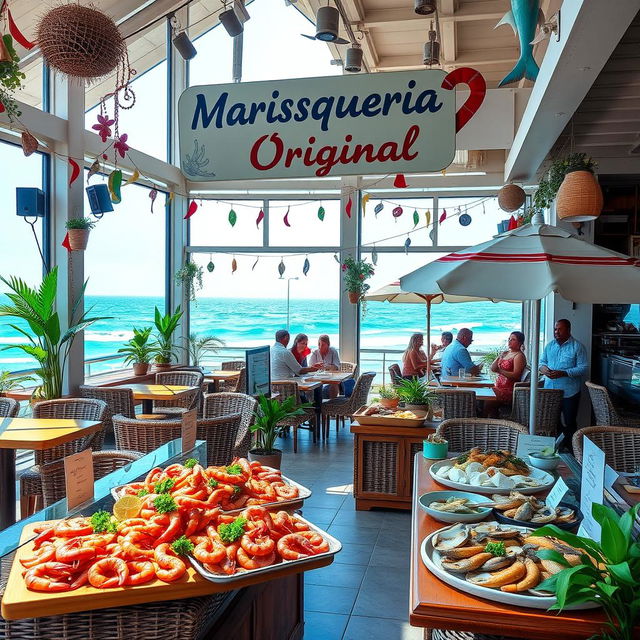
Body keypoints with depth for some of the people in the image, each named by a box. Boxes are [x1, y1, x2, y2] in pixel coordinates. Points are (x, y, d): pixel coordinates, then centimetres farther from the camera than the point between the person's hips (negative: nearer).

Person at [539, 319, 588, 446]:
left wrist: (563, 373, -23)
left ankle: (569, 449, 16)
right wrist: (543, 368, -9)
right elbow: (542, 361, 16)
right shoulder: (550, 345, 10)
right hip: (550, 391, 5)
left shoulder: (577, 347, -7)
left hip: (569, 393, -5)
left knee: (569, 423, 4)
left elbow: (584, 368, -13)